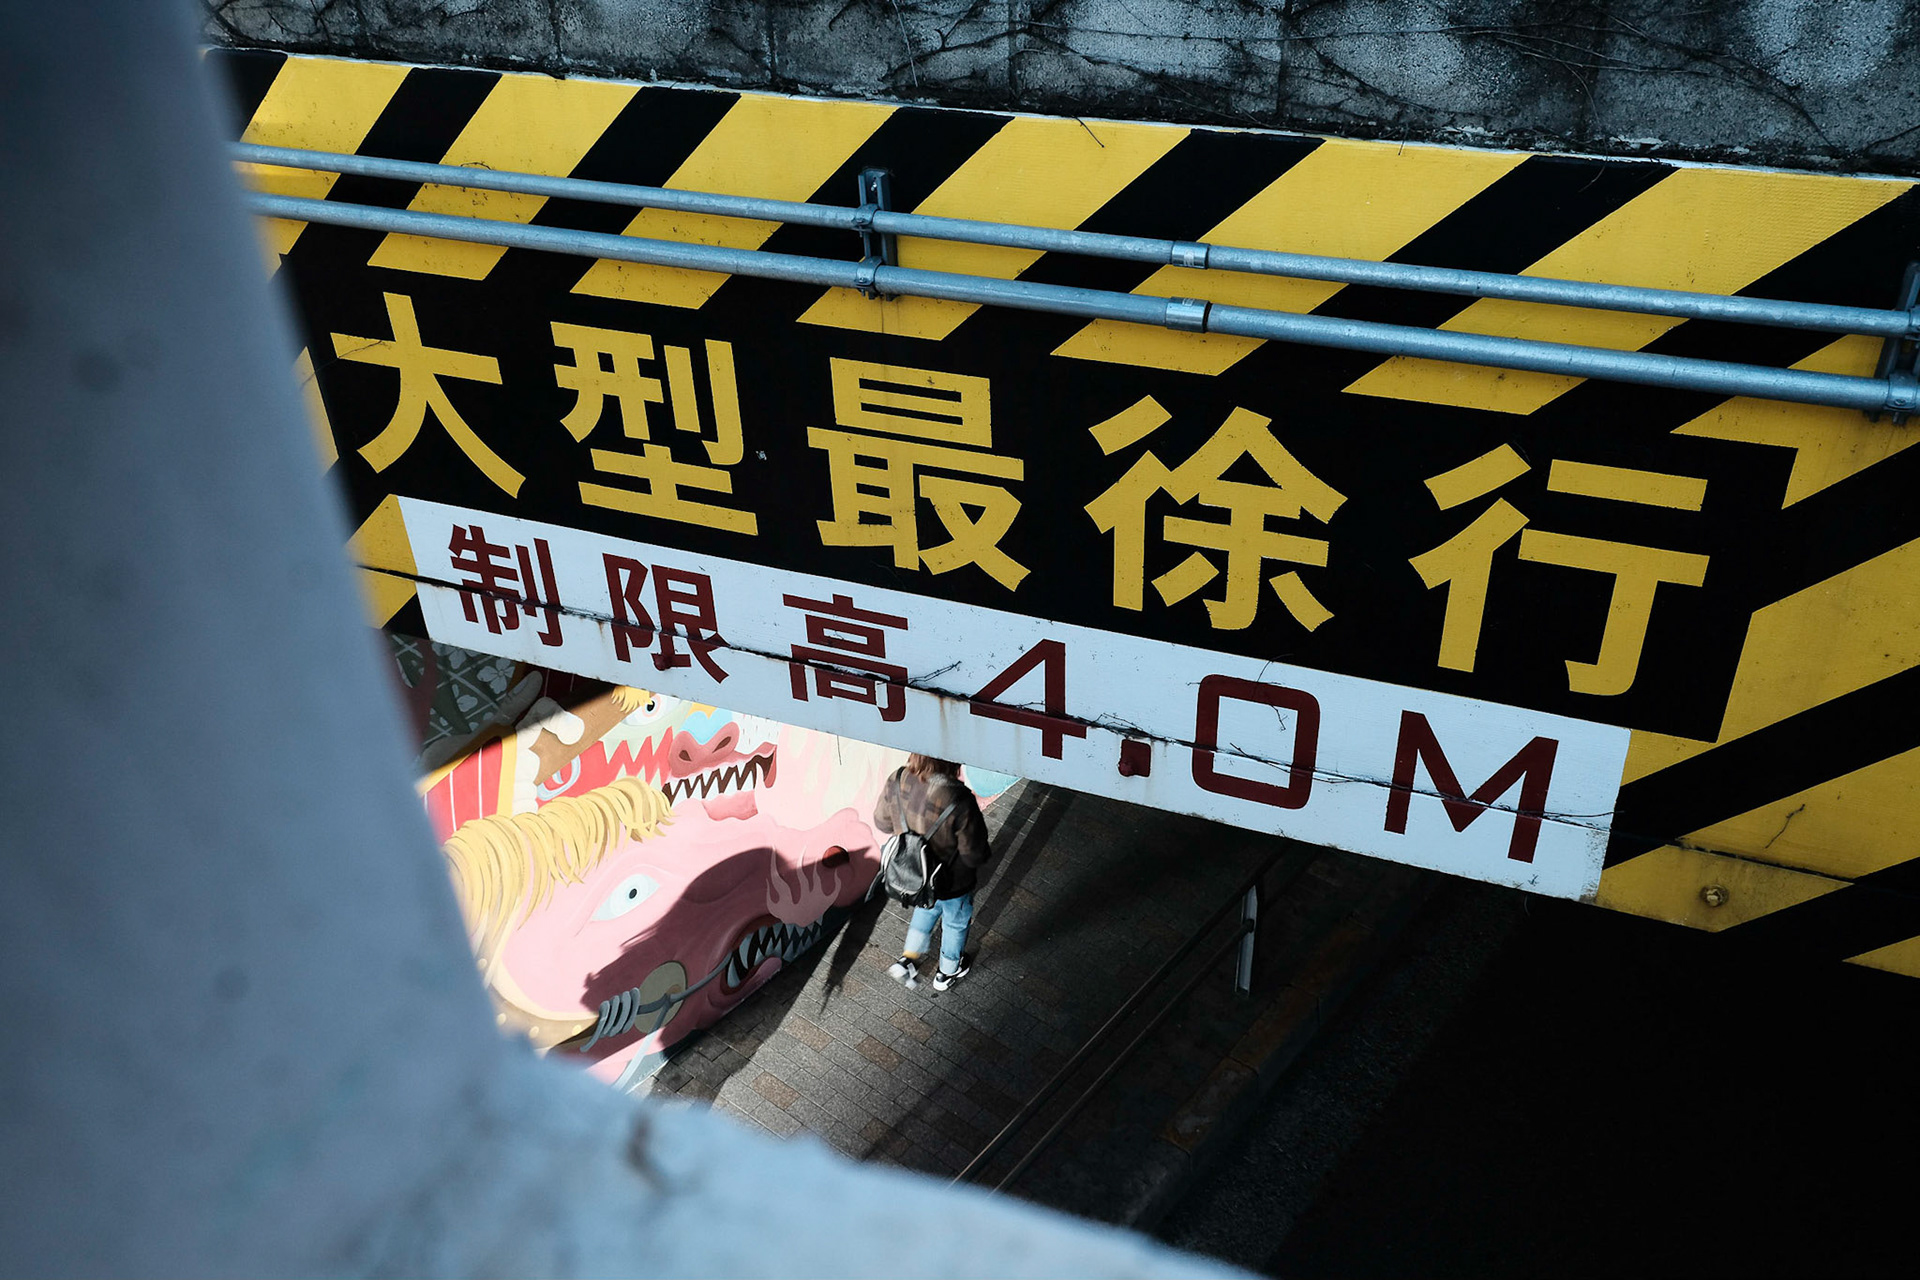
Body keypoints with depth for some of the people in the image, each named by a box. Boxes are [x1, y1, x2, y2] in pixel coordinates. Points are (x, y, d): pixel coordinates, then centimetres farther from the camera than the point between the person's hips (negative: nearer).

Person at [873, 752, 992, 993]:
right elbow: (974, 854, -27)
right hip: (951, 881, -4)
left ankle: (908, 959, 41)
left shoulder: (896, 782, -24)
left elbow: (882, 822, -5)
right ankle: (948, 972, 51)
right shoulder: (958, 800, -39)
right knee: (956, 922, 28)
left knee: (926, 908, 37)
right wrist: (985, 855, -4)